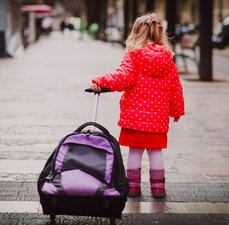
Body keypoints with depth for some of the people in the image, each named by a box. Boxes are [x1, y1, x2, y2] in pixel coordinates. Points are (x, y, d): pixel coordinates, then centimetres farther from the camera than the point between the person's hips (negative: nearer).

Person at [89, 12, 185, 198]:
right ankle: (158, 186, 12)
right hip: (158, 115, 2)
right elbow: (175, 87, 9)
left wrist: (101, 82, -20)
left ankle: (133, 185, 11)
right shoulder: (167, 58, 5)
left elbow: (124, 78, -19)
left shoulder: (134, 55, -6)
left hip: (134, 113, -2)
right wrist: (177, 110, 19)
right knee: (156, 150, 10)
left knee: (135, 150, 6)